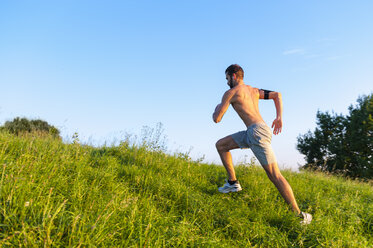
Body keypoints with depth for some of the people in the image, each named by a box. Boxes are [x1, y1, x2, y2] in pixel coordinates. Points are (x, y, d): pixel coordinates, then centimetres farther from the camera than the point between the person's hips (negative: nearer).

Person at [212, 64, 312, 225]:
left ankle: (298, 214, -4)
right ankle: (233, 183, 17)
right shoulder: (254, 90, 23)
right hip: (251, 133, 9)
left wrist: (217, 109, 22)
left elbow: (217, 119, -1)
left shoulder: (230, 93, -1)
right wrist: (279, 117, 14)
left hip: (257, 132, -9)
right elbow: (277, 95, 20)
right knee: (221, 145, 15)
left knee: (274, 175, -9)